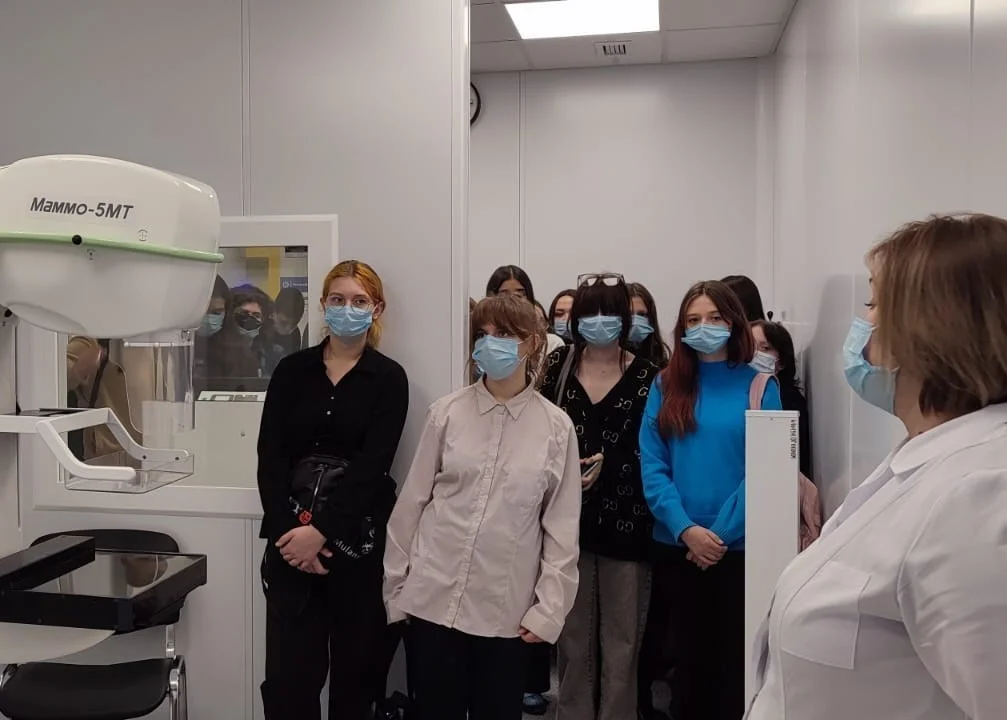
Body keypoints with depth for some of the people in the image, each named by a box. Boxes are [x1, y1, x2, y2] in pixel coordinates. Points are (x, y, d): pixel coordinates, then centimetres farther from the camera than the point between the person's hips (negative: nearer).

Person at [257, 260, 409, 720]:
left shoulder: (388, 378, 0)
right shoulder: (292, 370, 6)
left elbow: (371, 466, -9)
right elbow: (271, 456, 0)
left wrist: (321, 531, -16)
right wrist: (287, 531, -11)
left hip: (359, 537, -1)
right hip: (293, 535, 2)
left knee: (356, 665, 9)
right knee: (288, 671, 2)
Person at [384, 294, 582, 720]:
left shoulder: (557, 427, -3)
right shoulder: (447, 413, -1)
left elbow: (562, 526, -1)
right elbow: (412, 502, 3)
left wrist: (549, 608, -4)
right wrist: (394, 586, 4)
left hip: (507, 610, 0)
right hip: (433, 599, 1)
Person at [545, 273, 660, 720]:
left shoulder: (647, 377, -2)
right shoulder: (558, 366, 4)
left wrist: (607, 464, -17)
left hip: (625, 522, -1)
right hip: (569, 518, 2)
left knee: (620, 643, 6)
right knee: (573, 637, 13)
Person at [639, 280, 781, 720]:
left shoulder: (759, 386, 0)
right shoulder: (666, 385, 4)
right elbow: (652, 466, -2)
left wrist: (720, 533, -13)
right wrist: (687, 530, -14)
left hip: (739, 547, -1)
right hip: (677, 546, 2)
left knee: (736, 658, 9)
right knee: (688, 656, 15)